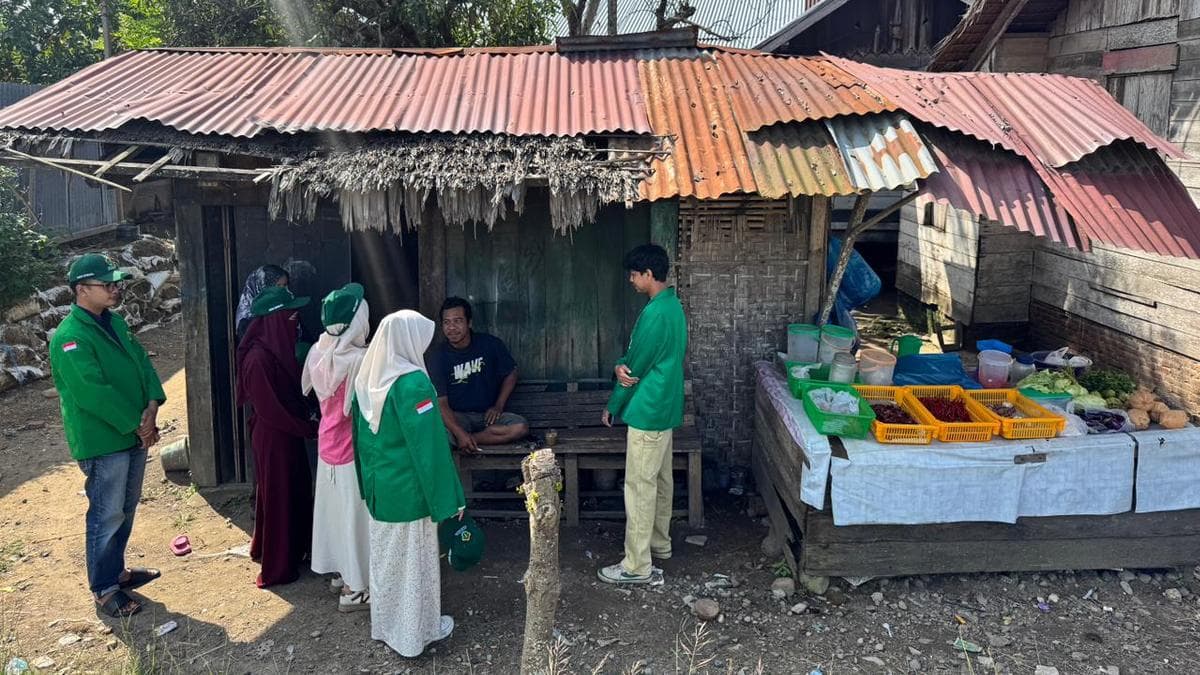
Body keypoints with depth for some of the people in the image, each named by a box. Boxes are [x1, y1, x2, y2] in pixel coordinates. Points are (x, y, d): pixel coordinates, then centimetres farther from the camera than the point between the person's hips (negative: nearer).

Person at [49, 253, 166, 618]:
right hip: (102, 442, -8)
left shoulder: (115, 322, 9)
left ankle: (116, 569, 35)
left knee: (126, 510, 19)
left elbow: (143, 362, 6)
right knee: (107, 515, 1)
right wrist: (137, 423, -19)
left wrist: (151, 407, -10)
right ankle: (104, 588, 15)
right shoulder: (70, 338, -19)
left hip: (135, 435, 9)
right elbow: (93, 393, -25)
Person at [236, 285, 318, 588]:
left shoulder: (279, 349, 3)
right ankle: (276, 567, 19)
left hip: (289, 435, 9)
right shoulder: (258, 358, -25)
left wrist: (307, 422, 4)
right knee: (277, 498, 5)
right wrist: (308, 428, -15)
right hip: (273, 438, -9)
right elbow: (269, 409, -23)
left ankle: (293, 551, 36)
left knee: (297, 493, 19)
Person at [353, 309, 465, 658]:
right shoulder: (413, 383, -24)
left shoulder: (368, 379, 0)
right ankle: (417, 630, 22)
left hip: (379, 486, 7)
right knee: (412, 560, 7)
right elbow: (430, 446, -22)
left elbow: (362, 437, 10)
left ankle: (385, 624, 34)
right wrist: (449, 497, -14)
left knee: (384, 556, 19)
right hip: (409, 489, -7)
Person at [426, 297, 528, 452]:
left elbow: (511, 374, 10)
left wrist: (498, 406, -3)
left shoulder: (490, 344, -4)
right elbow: (440, 401, -14)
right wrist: (459, 432, -29)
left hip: (488, 414, 4)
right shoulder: (438, 357, -9)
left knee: (520, 427, -27)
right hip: (457, 416, -4)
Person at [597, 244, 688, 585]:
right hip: (666, 408, 10)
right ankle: (659, 543, 34)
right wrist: (620, 366, -12)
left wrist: (612, 407, -4)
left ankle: (637, 565, 3)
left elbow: (637, 369, -17)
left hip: (648, 411, -10)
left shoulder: (655, 313, -23)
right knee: (660, 479, 20)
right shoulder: (672, 304, 10)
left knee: (640, 486, -4)